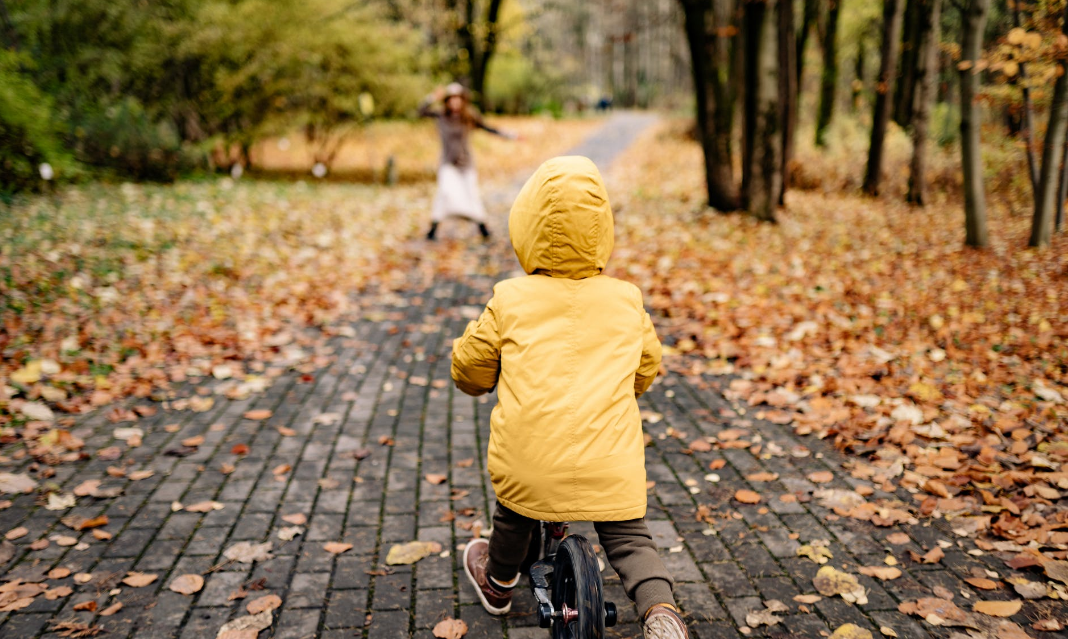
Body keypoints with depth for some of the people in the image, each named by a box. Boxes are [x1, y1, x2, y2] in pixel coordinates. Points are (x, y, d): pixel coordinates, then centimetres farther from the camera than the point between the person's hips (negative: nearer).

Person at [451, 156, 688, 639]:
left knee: (514, 515, 27)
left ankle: (498, 583, 51)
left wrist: (476, 382, 32)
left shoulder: (510, 301, -3)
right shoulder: (626, 301, 4)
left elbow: (470, 367, 8)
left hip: (528, 459, 0)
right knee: (628, 539, 12)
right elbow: (647, 368, 18)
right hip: (609, 466, 0)